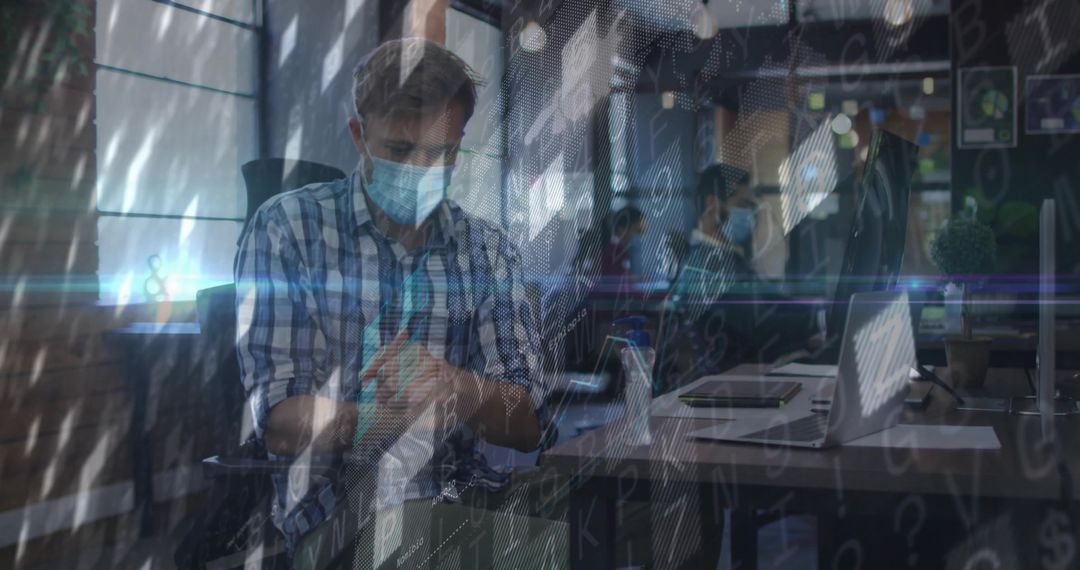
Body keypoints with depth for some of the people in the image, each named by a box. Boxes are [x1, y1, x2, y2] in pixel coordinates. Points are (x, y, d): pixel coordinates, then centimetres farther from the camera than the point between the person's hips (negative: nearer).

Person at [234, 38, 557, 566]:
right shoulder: (286, 228, -2)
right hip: (333, 516, -4)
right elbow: (279, 422, -10)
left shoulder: (490, 251, 8)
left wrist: (451, 386, -21)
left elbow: (528, 427, 1)